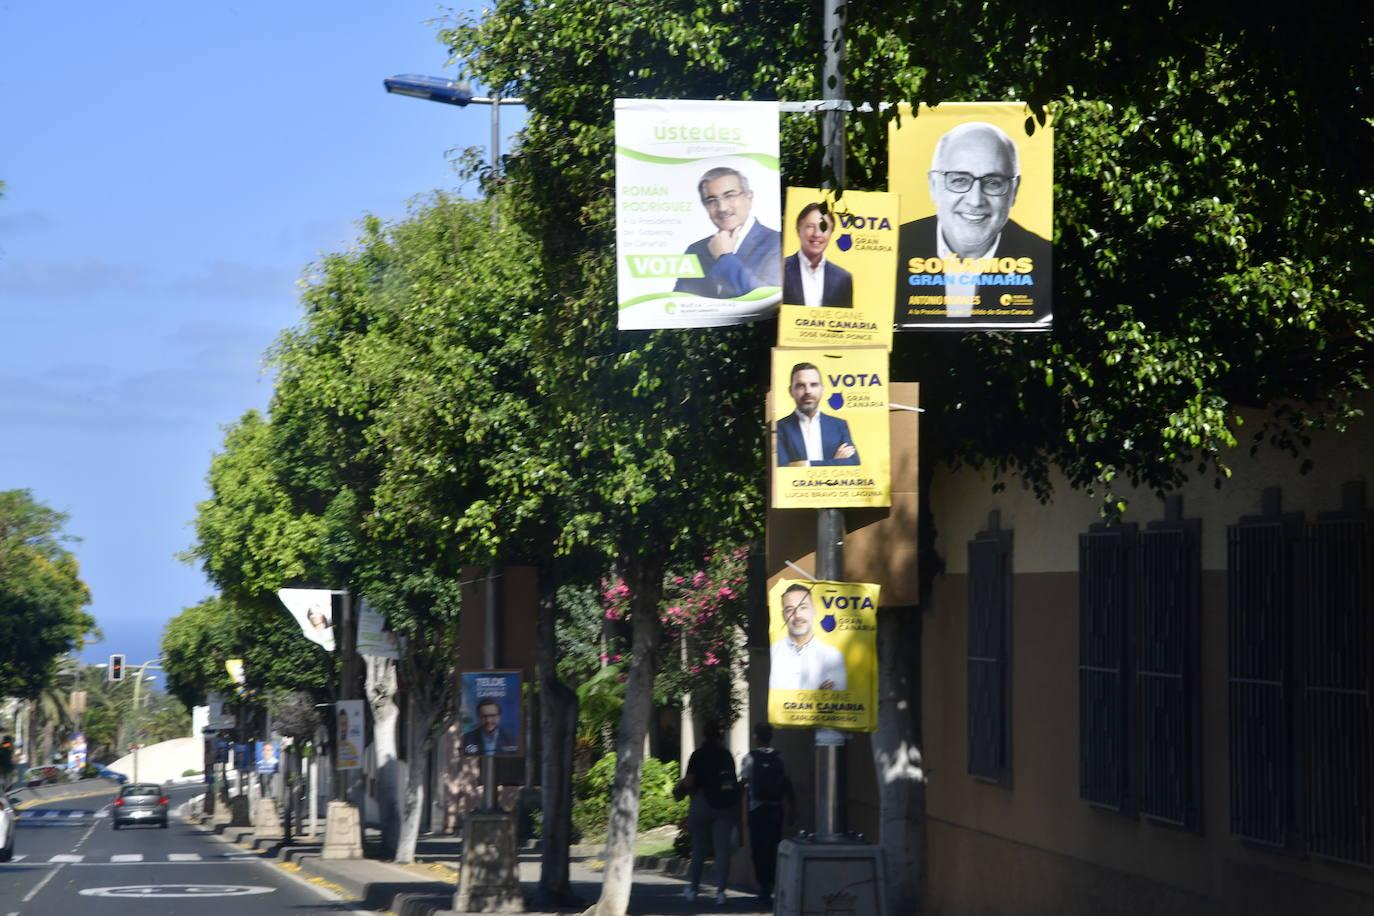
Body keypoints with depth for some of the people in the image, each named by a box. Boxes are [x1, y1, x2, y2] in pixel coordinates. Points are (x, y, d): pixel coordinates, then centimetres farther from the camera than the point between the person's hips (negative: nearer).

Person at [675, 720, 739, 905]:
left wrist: (680, 790, 8)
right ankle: (720, 890, -6)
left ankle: (693, 887, 18)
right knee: (723, 848, 1)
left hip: (704, 803, -2)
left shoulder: (699, 755, -7)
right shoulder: (727, 754, 5)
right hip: (726, 805, 2)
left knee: (699, 848, 12)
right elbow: (734, 780, 7)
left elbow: (689, 782, -12)